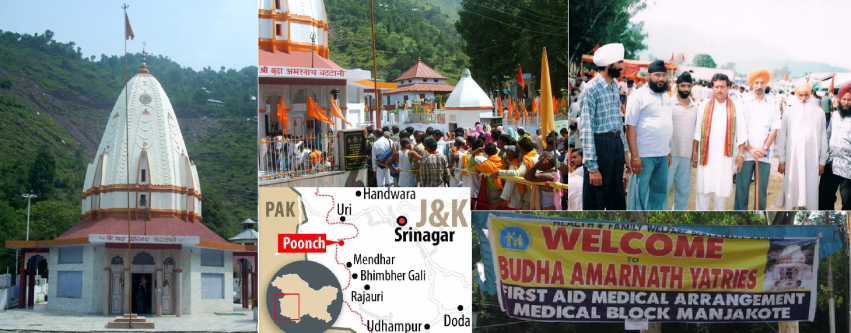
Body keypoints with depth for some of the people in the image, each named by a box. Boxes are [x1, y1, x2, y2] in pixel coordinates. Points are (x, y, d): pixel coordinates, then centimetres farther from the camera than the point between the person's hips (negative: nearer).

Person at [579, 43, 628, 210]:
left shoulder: (614, 87, 12)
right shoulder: (591, 90, -16)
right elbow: (586, 129, -18)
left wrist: (624, 149, 17)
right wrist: (592, 166, -20)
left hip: (616, 145, 9)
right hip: (599, 146, -9)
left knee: (617, 199, 18)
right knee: (595, 202, 0)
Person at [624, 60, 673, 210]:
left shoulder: (666, 97, 13)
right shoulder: (639, 96, -8)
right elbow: (630, 126, -12)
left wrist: (669, 151, 13)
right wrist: (634, 156, -18)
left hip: (662, 155, 7)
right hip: (644, 154, -7)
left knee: (659, 191, 12)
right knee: (639, 193, -3)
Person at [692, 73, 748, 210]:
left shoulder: (736, 107, 3)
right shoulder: (704, 106, 4)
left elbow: (741, 133, 2)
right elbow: (697, 131, 5)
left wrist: (741, 154, -3)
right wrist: (694, 151, 0)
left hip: (725, 155, 0)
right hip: (706, 154, 0)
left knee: (722, 187, 5)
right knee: (702, 186, 0)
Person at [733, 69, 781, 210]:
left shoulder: (773, 103, 8)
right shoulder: (743, 102, 3)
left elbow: (774, 129, 5)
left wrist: (764, 148, -7)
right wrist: (750, 149, -8)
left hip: (764, 155, 1)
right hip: (745, 154, -1)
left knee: (762, 191, 2)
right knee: (742, 189, -1)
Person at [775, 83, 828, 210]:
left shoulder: (818, 112, 3)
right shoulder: (789, 112, 2)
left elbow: (823, 137, 6)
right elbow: (782, 137, 4)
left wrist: (822, 161, 5)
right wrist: (781, 161, 2)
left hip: (811, 159, 0)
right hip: (792, 158, 0)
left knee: (810, 190, 1)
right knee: (791, 190, 1)